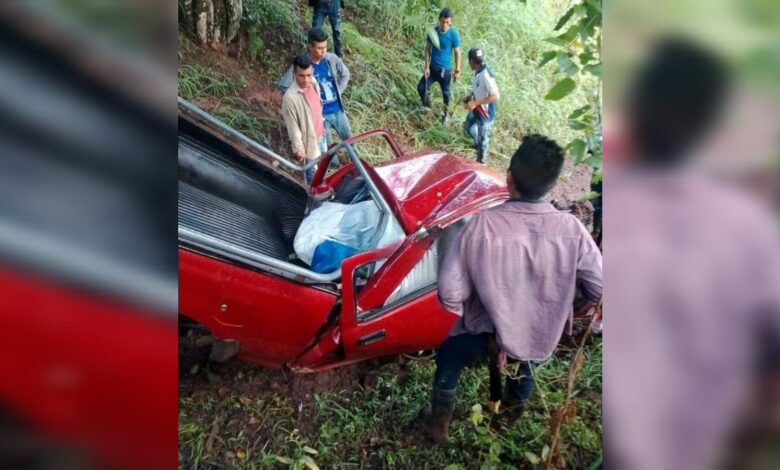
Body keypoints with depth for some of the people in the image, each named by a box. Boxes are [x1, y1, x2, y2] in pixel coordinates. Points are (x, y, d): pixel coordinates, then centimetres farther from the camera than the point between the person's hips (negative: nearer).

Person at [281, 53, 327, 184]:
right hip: (308, 140, -7)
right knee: (313, 172, 11)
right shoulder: (290, 97, -29)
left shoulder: (314, 83, -8)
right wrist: (299, 149, -17)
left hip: (321, 135, 7)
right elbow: (292, 126, -22)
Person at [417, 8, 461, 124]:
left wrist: (457, 70, -7)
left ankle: (445, 113, 36)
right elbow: (428, 49, -1)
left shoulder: (454, 34, -16)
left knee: (446, 92, 12)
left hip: (445, 69, -3)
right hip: (432, 67, 3)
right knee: (421, 87, 0)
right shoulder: (432, 32, -9)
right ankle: (427, 107, 26)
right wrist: (426, 66, -7)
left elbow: (457, 53, -8)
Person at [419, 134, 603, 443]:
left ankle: (438, 426, 45)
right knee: (521, 366, 38)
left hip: (490, 333, -3)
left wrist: (461, 311, 1)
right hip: (542, 336, 3)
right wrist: (574, 311, 14)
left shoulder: (482, 225, -28)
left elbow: (449, 289, -22)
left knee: (447, 362, 28)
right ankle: (512, 412, 65)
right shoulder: (572, 229, -20)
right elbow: (598, 287, -8)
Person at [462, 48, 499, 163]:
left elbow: (495, 96, -33)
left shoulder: (486, 76, -31)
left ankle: (480, 162, 27)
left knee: (482, 139, 8)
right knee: (468, 127, 28)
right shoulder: (477, 72, -4)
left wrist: (475, 103, -33)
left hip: (485, 113, -9)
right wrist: (469, 97, -1)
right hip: (476, 109, 9)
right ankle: (478, 144, 52)